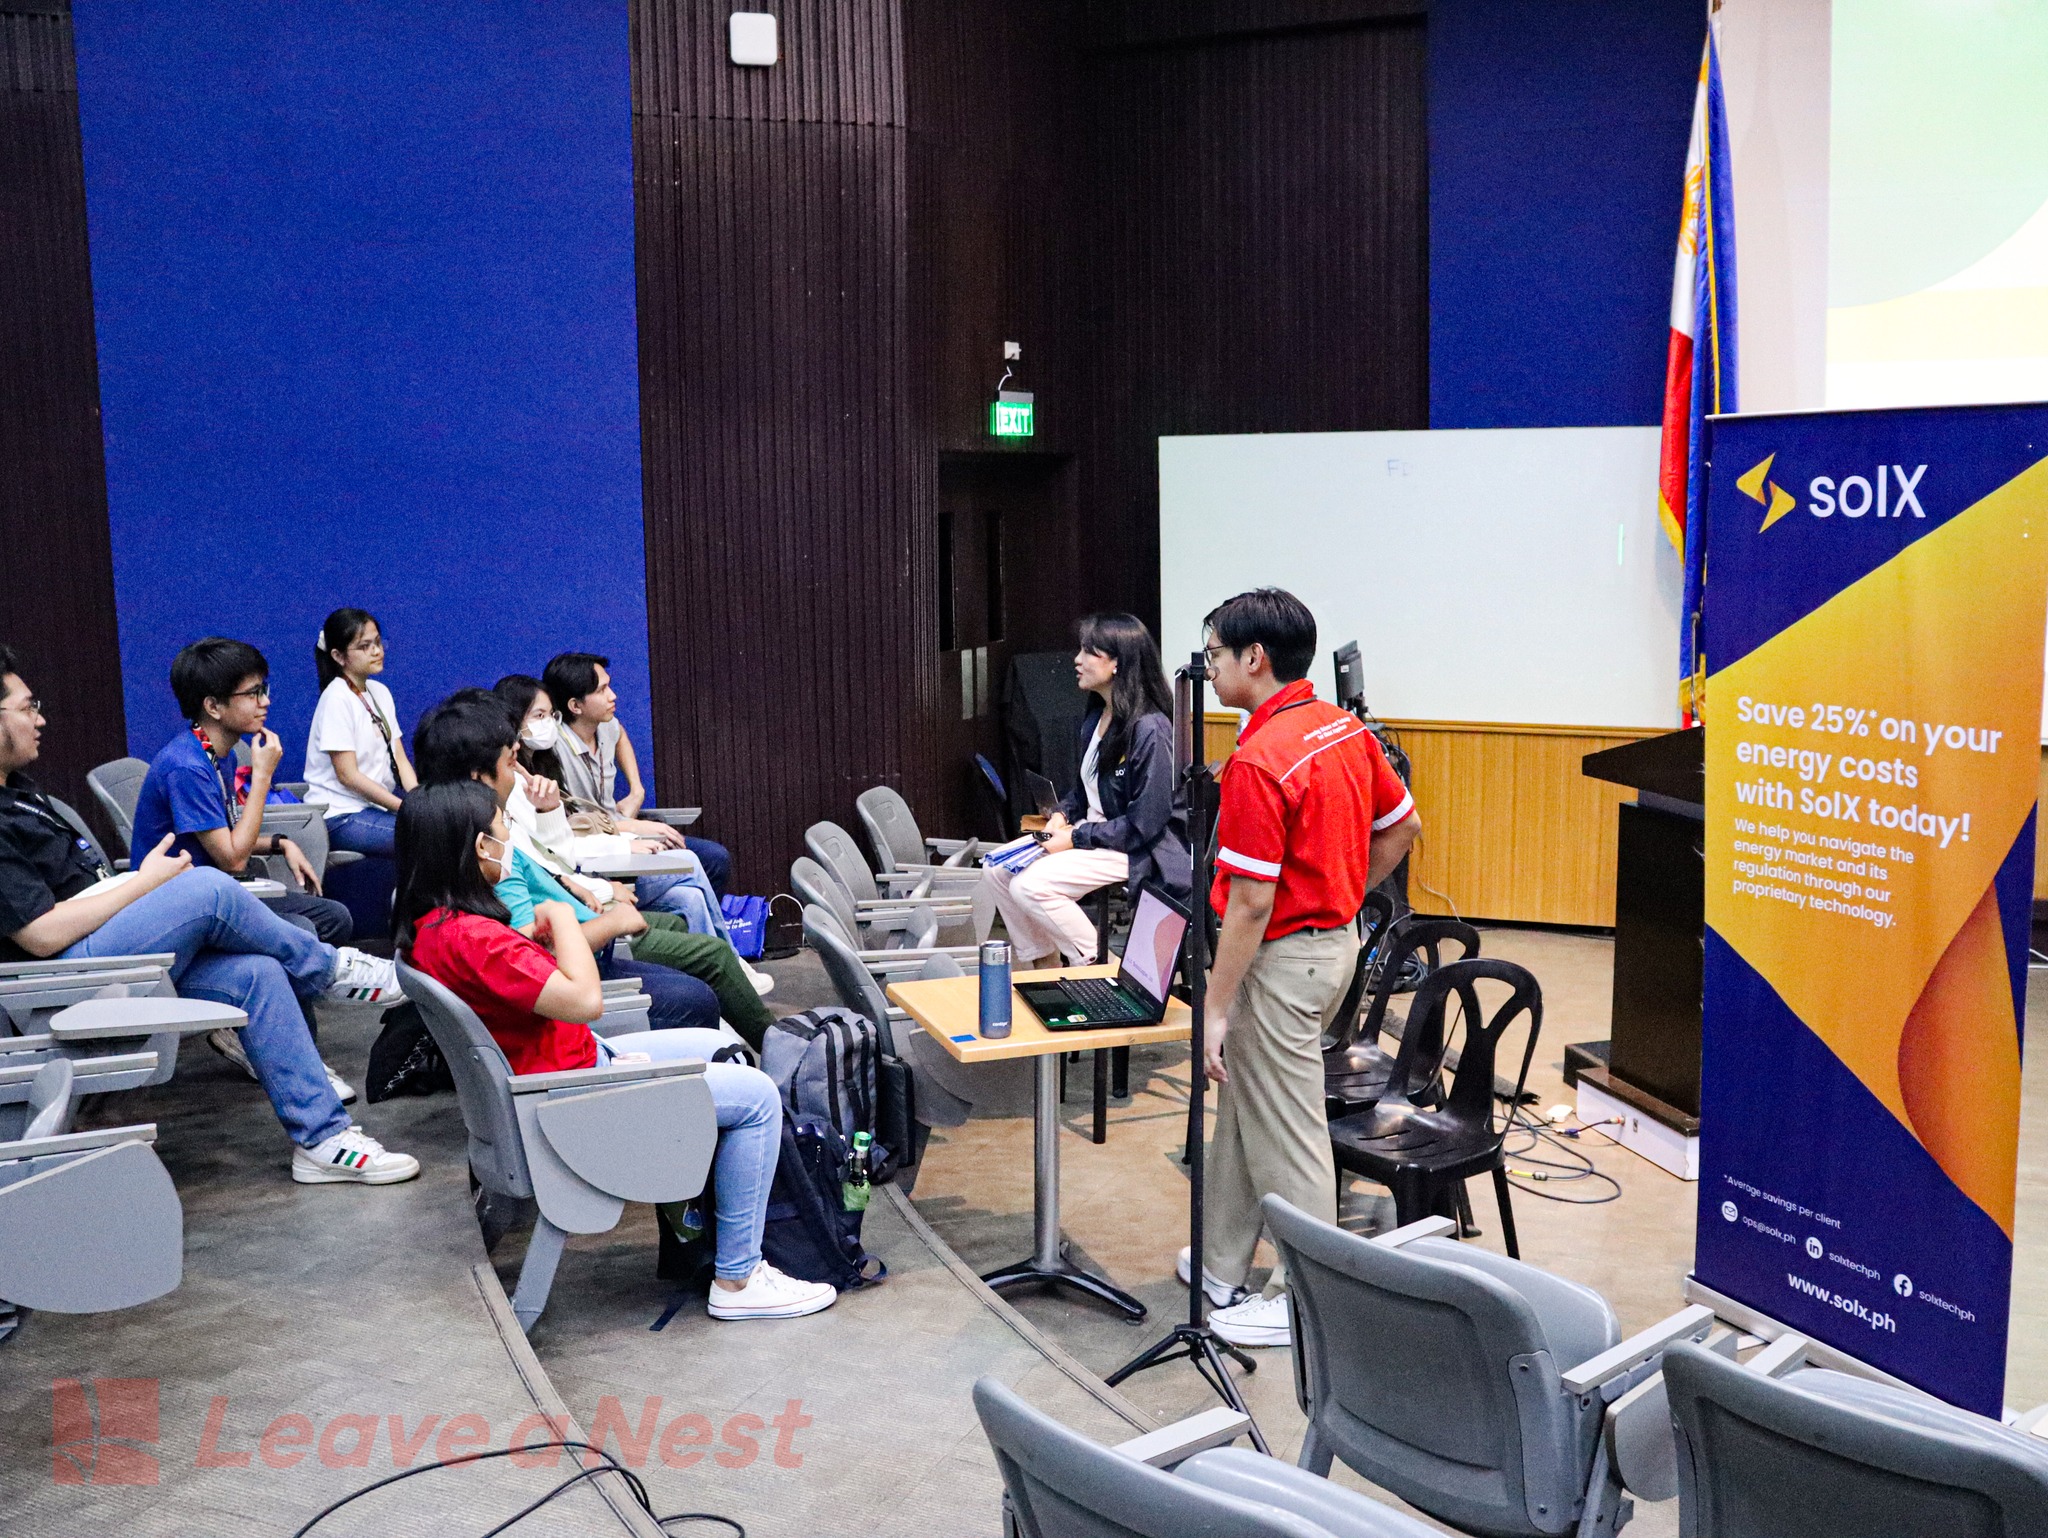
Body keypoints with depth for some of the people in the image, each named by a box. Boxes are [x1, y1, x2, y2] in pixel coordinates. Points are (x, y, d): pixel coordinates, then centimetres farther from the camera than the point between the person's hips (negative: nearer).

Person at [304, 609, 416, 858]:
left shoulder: (380, 692, 12)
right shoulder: (337, 699, -12)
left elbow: (399, 759, 9)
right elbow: (347, 775, -15)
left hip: (379, 805, 8)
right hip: (341, 816, -8)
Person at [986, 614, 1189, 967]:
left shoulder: (1149, 729, -21)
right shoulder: (1095, 719, 8)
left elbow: (1143, 825, -21)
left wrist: (1076, 838, -17)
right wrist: (1063, 815, 1)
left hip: (1138, 852, -10)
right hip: (1092, 832, 10)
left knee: (1031, 885, -24)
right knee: (997, 870, 0)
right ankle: (1044, 964, 8)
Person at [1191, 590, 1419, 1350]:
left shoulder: (1259, 761, -24)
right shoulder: (1345, 728, 3)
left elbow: (1252, 901, -24)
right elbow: (1402, 826, 13)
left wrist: (1216, 1009, -18)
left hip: (1283, 956, -10)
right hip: (1335, 938, 10)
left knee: (1285, 1132, 4)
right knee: (1242, 1106, 21)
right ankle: (1223, 1264, 35)